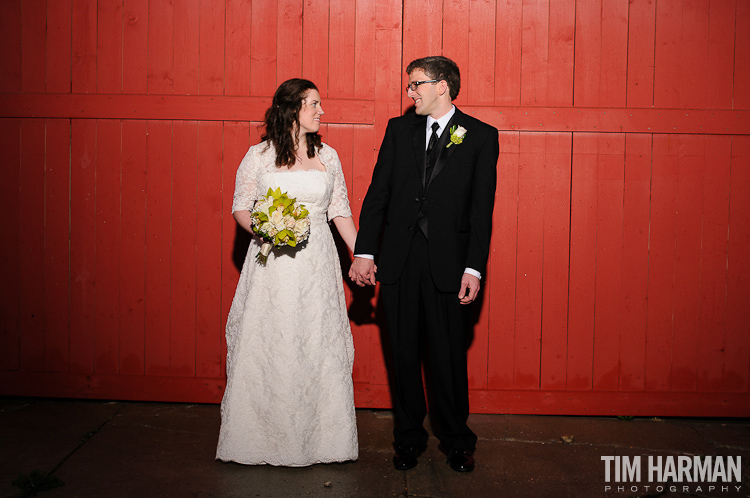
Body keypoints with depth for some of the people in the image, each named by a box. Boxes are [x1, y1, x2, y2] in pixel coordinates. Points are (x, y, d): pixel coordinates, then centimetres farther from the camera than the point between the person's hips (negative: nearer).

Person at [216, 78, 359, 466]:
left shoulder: (327, 157, 9)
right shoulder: (258, 156, 1)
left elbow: (340, 211, 11)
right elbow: (240, 208, 3)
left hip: (316, 265, 2)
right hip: (272, 266, -2)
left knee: (318, 346, 4)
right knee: (267, 348, 1)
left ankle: (317, 438, 16)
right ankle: (263, 438, 15)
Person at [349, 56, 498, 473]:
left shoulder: (481, 136, 1)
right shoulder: (399, 129, 9)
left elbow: (481, 207, -4)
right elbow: (378, 193, 6)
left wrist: (474, 268, -10)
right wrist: (364, 252, -1)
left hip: (448, 262, -3)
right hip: (399, 259, 3)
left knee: (449, 355, 6)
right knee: (404, 352, 10)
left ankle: (456, 439, 25)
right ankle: (409, 436, 26)